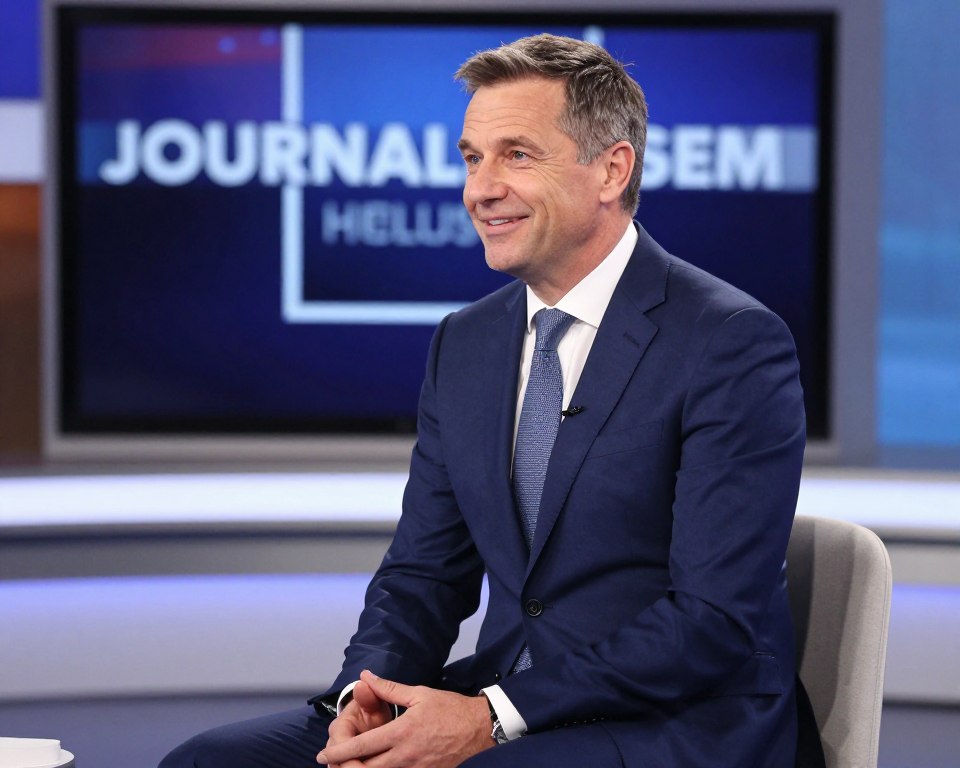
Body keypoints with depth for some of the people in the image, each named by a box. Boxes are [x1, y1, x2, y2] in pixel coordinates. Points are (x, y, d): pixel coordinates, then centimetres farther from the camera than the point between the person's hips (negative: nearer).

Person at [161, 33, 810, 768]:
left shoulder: (733, 343, -11)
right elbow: (423, 573, 14)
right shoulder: (463, 345, 12)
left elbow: (717, 619, -17)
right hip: (495, 706, 7)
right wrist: (370, 693, -9)